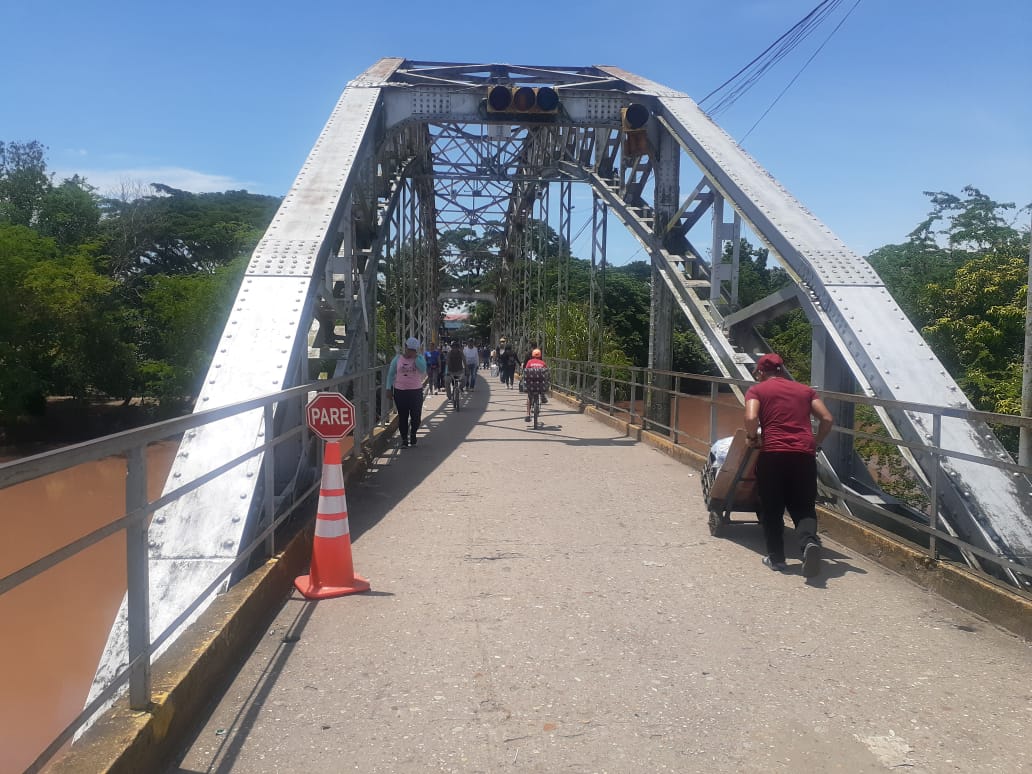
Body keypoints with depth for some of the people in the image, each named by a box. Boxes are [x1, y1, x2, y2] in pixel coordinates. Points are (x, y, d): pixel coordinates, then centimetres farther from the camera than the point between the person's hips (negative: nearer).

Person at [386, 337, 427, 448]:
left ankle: (413, 434, 29)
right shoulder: (397, 358, 4)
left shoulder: (420, 358, 1)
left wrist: (415, 357, -17)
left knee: (416, 416, 2)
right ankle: (404, 438, 14)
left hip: (416, 391, 0)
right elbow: (391, 374, 7)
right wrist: (389, 388, 1)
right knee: (402, 416, 3)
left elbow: (423, 370, -18)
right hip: (400, 391, 1)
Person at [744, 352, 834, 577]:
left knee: (771, 509, 12)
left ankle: (776, 558, 15)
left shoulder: (757, 390, 8)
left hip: (773, 454, -3)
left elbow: (751, 418, -10)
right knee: (803, 508, 10)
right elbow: (827, 419, 12)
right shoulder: (805, 389, 20)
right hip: (805, 454, 3)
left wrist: (752, 438, 8)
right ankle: (809, 541, -17)